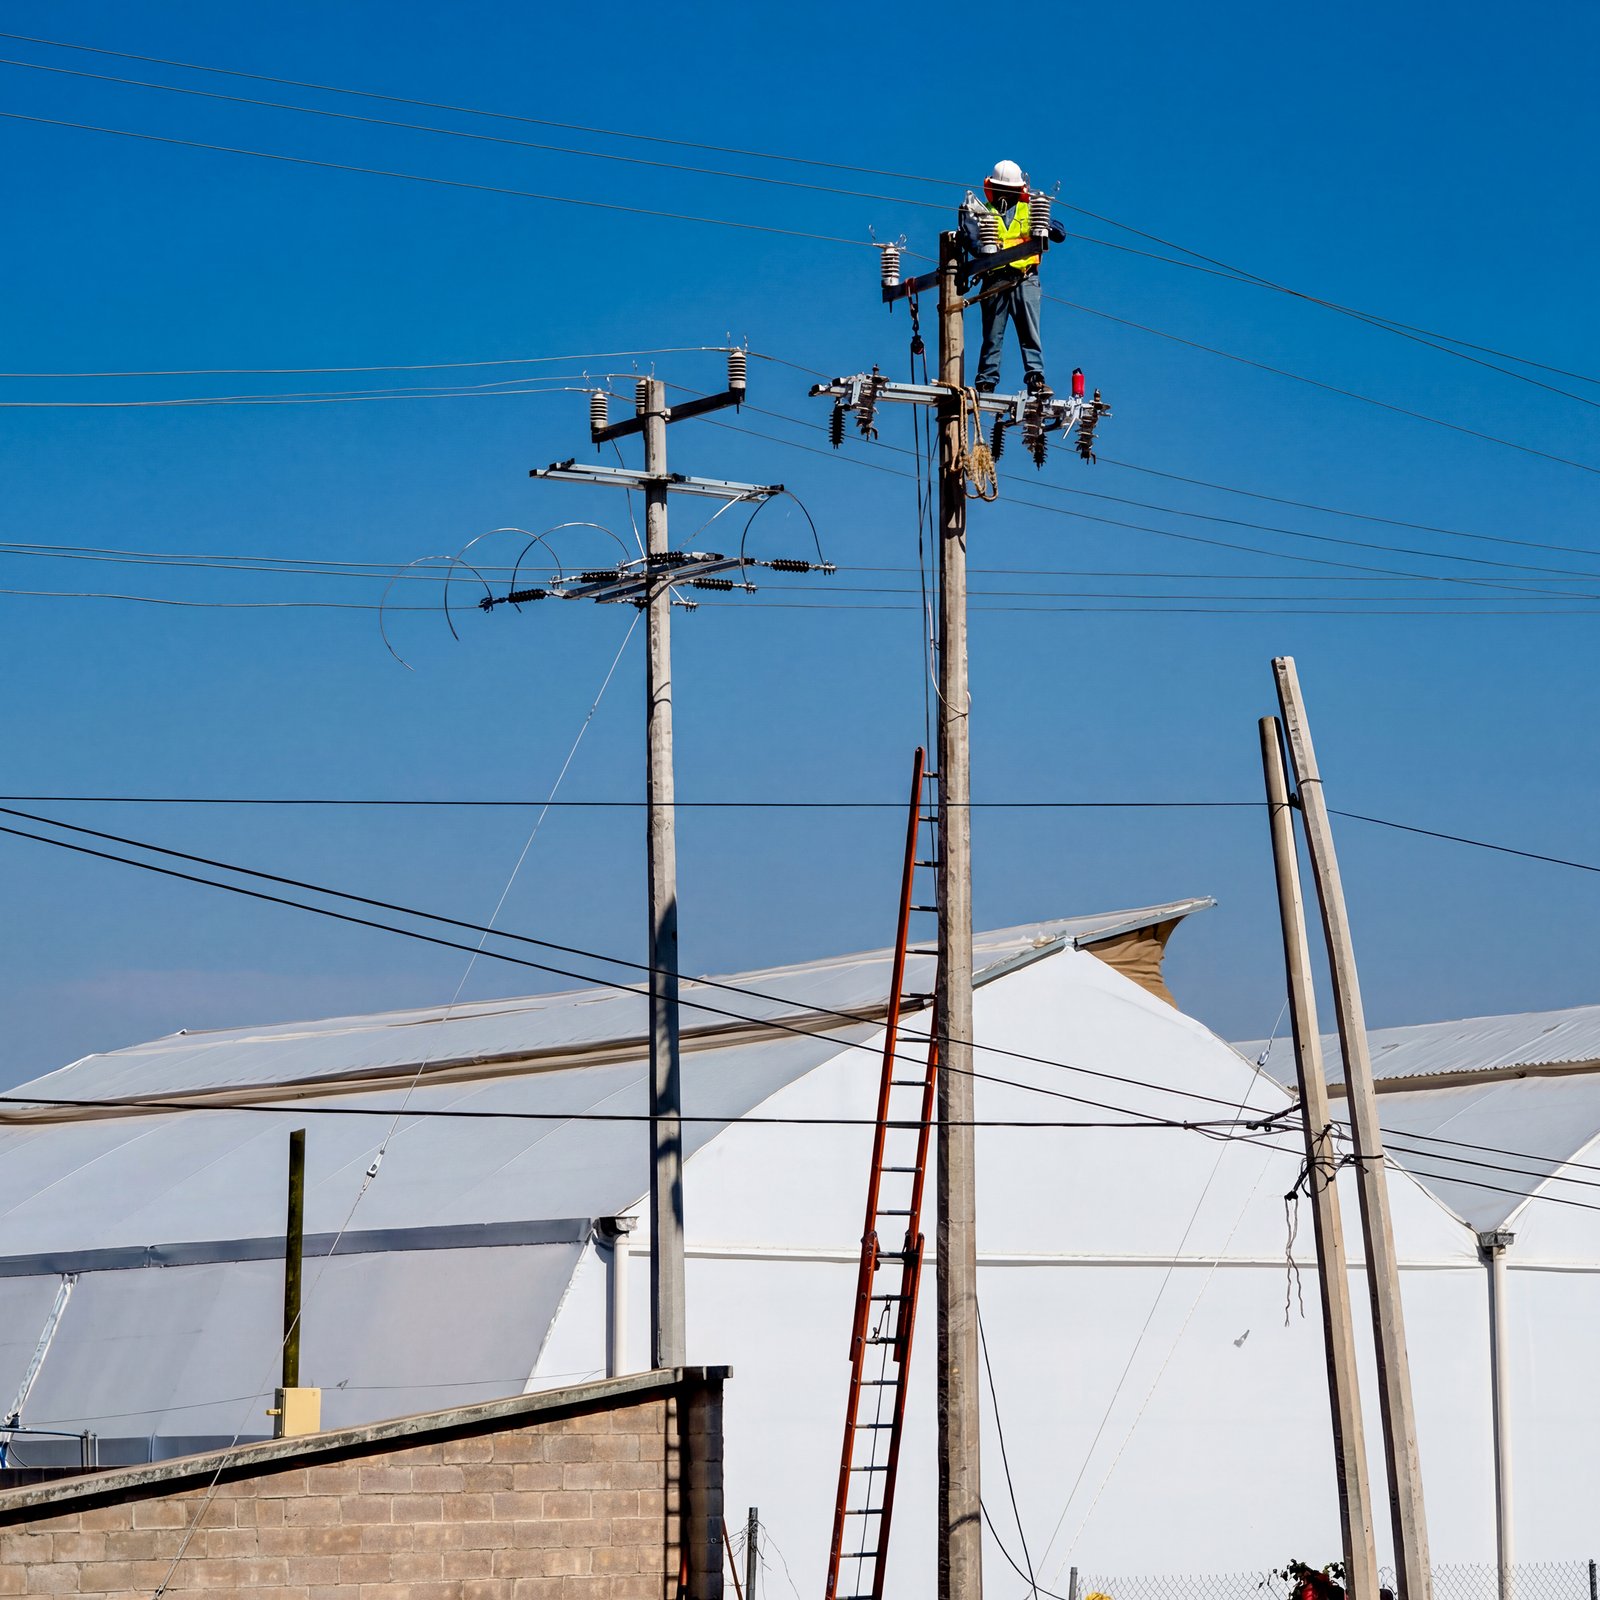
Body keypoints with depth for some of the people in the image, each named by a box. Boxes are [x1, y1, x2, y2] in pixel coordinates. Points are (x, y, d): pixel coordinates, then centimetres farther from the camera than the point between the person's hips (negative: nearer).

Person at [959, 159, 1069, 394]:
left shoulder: (1028, 211, 17)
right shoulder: (982, 212, 16)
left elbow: (1060, 234, 9)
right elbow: (973, 244, 4)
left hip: (1025, 280, 0)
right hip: (994, 281, 0)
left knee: (1030, 333, -9)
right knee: (992, 336, 0)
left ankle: (1036, 379, -14)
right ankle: (986, 382, 2)